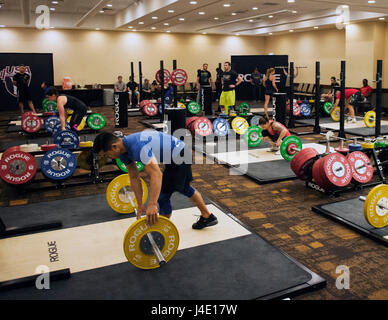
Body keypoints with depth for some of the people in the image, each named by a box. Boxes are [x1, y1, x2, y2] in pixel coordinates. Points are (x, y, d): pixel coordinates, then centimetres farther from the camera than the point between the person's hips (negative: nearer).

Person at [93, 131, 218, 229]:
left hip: (179, 156, -11)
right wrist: (140, 205, 7)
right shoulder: (123, 149, -2)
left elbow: (156, 174, -41)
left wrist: (152, 205, -45)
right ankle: (208, 217, 43)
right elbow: (134, 178, 5)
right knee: (184, 188, 27)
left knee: (163, 194, -7)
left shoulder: (137, 147, -33)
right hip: (180, 154, 11)